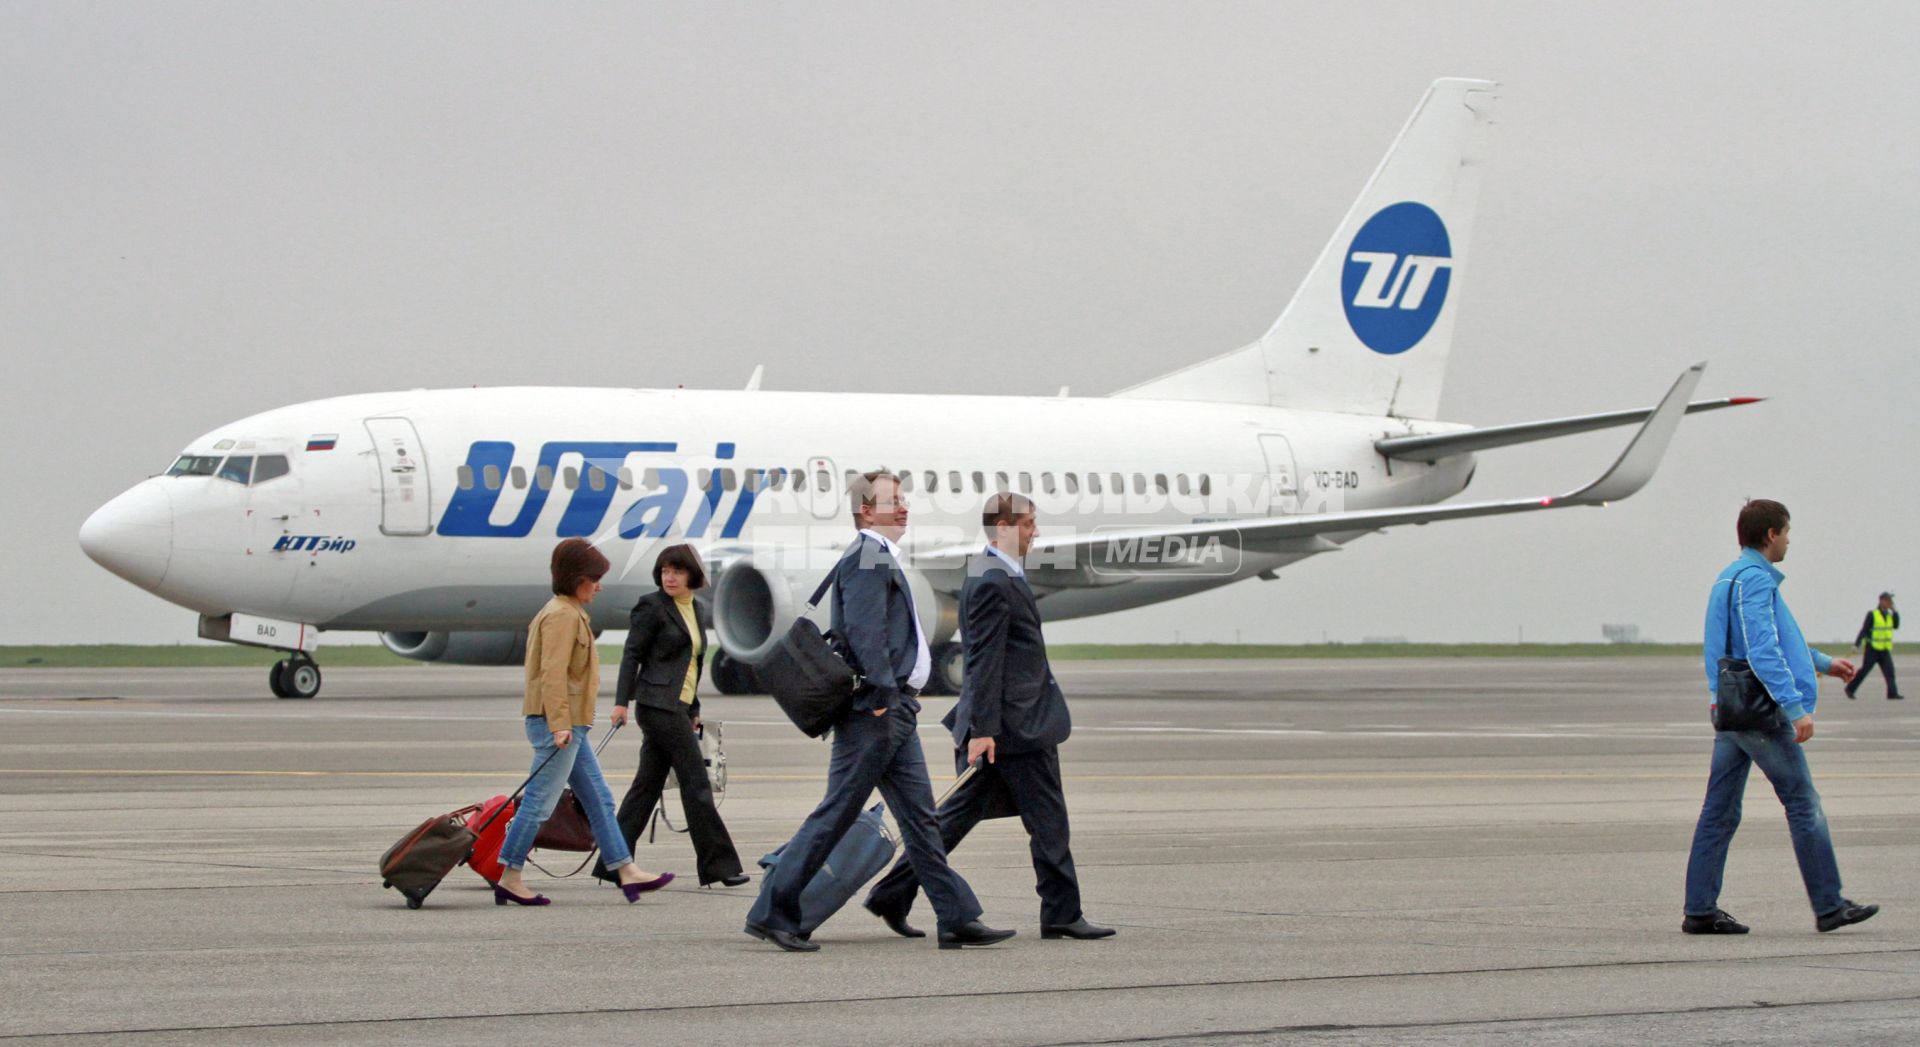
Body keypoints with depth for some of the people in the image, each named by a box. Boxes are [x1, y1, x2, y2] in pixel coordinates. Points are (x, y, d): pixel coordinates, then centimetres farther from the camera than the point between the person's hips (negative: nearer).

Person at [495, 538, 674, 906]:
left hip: (569, 726, 11)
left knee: (599, 799, 11)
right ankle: (509, 880, -3)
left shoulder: (570, 613, 19)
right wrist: (559, 724, -27)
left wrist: (566, 724, 22)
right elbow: (552, 673, -21)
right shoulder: (562, 615, -13)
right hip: (558, 726, -11)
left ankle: (627, 872, 12)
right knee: (539, 803, -7)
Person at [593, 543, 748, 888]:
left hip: (678, 707, 8)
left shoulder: (698, 611, 17)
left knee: (648, 784, 8)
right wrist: (621, 702, -14)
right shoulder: (652, 607, -5)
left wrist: (694, 710, 20)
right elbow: (632, 654, -7)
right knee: (696, 782, -8)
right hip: (659, 703, -8)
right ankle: (718, 863, -5)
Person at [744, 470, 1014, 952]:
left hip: (894, 712, 10)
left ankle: (958, 919, 9)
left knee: (920, 818, 9)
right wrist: (883, 696, -23)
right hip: (873, 712, -10)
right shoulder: (867, 558, -12)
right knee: (836, 815, -6)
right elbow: (864, 632, -22)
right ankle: (773, 910, -1)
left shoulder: (881, 559, 20)